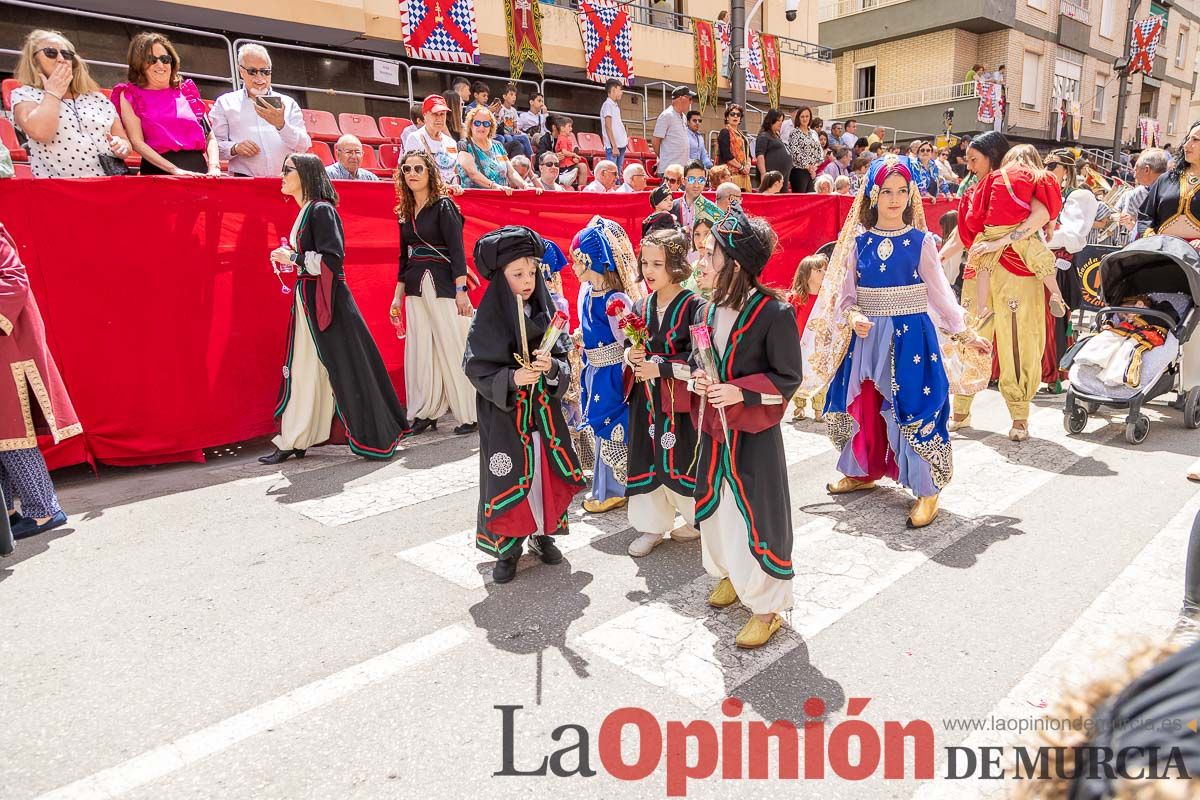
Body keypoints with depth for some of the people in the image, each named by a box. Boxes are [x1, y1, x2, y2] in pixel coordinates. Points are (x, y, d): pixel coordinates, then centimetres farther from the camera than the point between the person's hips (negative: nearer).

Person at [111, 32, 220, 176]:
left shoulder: (186, 90, 20)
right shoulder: (129, 95, 13)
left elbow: (209, 136, 14)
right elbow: (136, 142, 1)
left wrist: (214, 169, -5)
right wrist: (175, 170, -13)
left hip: (199, 170, 2)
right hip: (160, 170, -2)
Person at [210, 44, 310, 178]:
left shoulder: (288, 103, 19)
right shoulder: (225, 103, 19)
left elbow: (304, 147, 7)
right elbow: (214, 145, 13)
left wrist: (281, 125, -9)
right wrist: (234, 148, -6)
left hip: (285, 180, 1)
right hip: (244, 180, -1)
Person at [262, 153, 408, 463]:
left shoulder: (321, 210, -12)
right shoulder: (305, 212, 16)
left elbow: (332, 259, -20)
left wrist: (293, 258, -15)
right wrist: (288, 258, 9)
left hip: (325, 300, -10)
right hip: (307, 300, 10)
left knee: (344, 366, -3)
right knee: (304, 369, 11)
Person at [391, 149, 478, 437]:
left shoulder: (444, 206, -5)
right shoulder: (405, 211, 13)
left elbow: (457, 250, -12)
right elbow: (404, 257, 18)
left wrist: (461, 290, -20)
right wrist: (398, 294, 15)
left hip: (443, 286, -6)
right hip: (415, 288, 6)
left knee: (453, 348, -3)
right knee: (420, 350, 7)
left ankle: (469, 414, 6)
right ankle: (425, 411, 16)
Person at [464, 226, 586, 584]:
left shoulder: (545, 312, 2)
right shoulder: (488, 318, -10)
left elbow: (565, 358, 5)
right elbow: (476, 367, -11)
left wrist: (552, 366, -17)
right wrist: (512, 378, -24)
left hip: (544, 409, 4)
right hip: (504, 413, -4)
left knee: (549, 470, 11)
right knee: (509, 478, 1)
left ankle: (543, 533, 32)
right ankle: (507, 546, 19)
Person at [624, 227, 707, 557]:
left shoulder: (694, 307, -11)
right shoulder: (640, 307, 7)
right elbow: (631, 350, 15)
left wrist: (660, 368, -18)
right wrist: (631, 355, -8)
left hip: (681, 401, -5)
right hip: (646, 401, 5)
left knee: (683, 461, 4)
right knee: (647, 461, 8)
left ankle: (698, 520, 27)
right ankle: (652, 524, 23)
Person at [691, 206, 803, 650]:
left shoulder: (774, 313, -18)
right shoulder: (710, 310, 5)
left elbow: (788, 378, -13)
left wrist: (740, 392, -23)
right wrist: (698, 378, -5)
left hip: (754, 433, -7)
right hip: (713, 427, 7)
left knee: (757, 514, -1)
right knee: (714, 502, 19)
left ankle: (768, 605, 19)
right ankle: (729, 574, 44)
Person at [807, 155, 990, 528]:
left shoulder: (921, 241, -1)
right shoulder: (859, 242, 3)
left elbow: (939, 292, 5)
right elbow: (846, 293, 4)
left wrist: (967, 333, 5)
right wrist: (852, 316, -17)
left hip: (911, 336, -2)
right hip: (867, 336, 3)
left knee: (915, 408, -4)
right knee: (861, 404, 11)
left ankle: (927, 490, 7)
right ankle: (863, 471, 32)